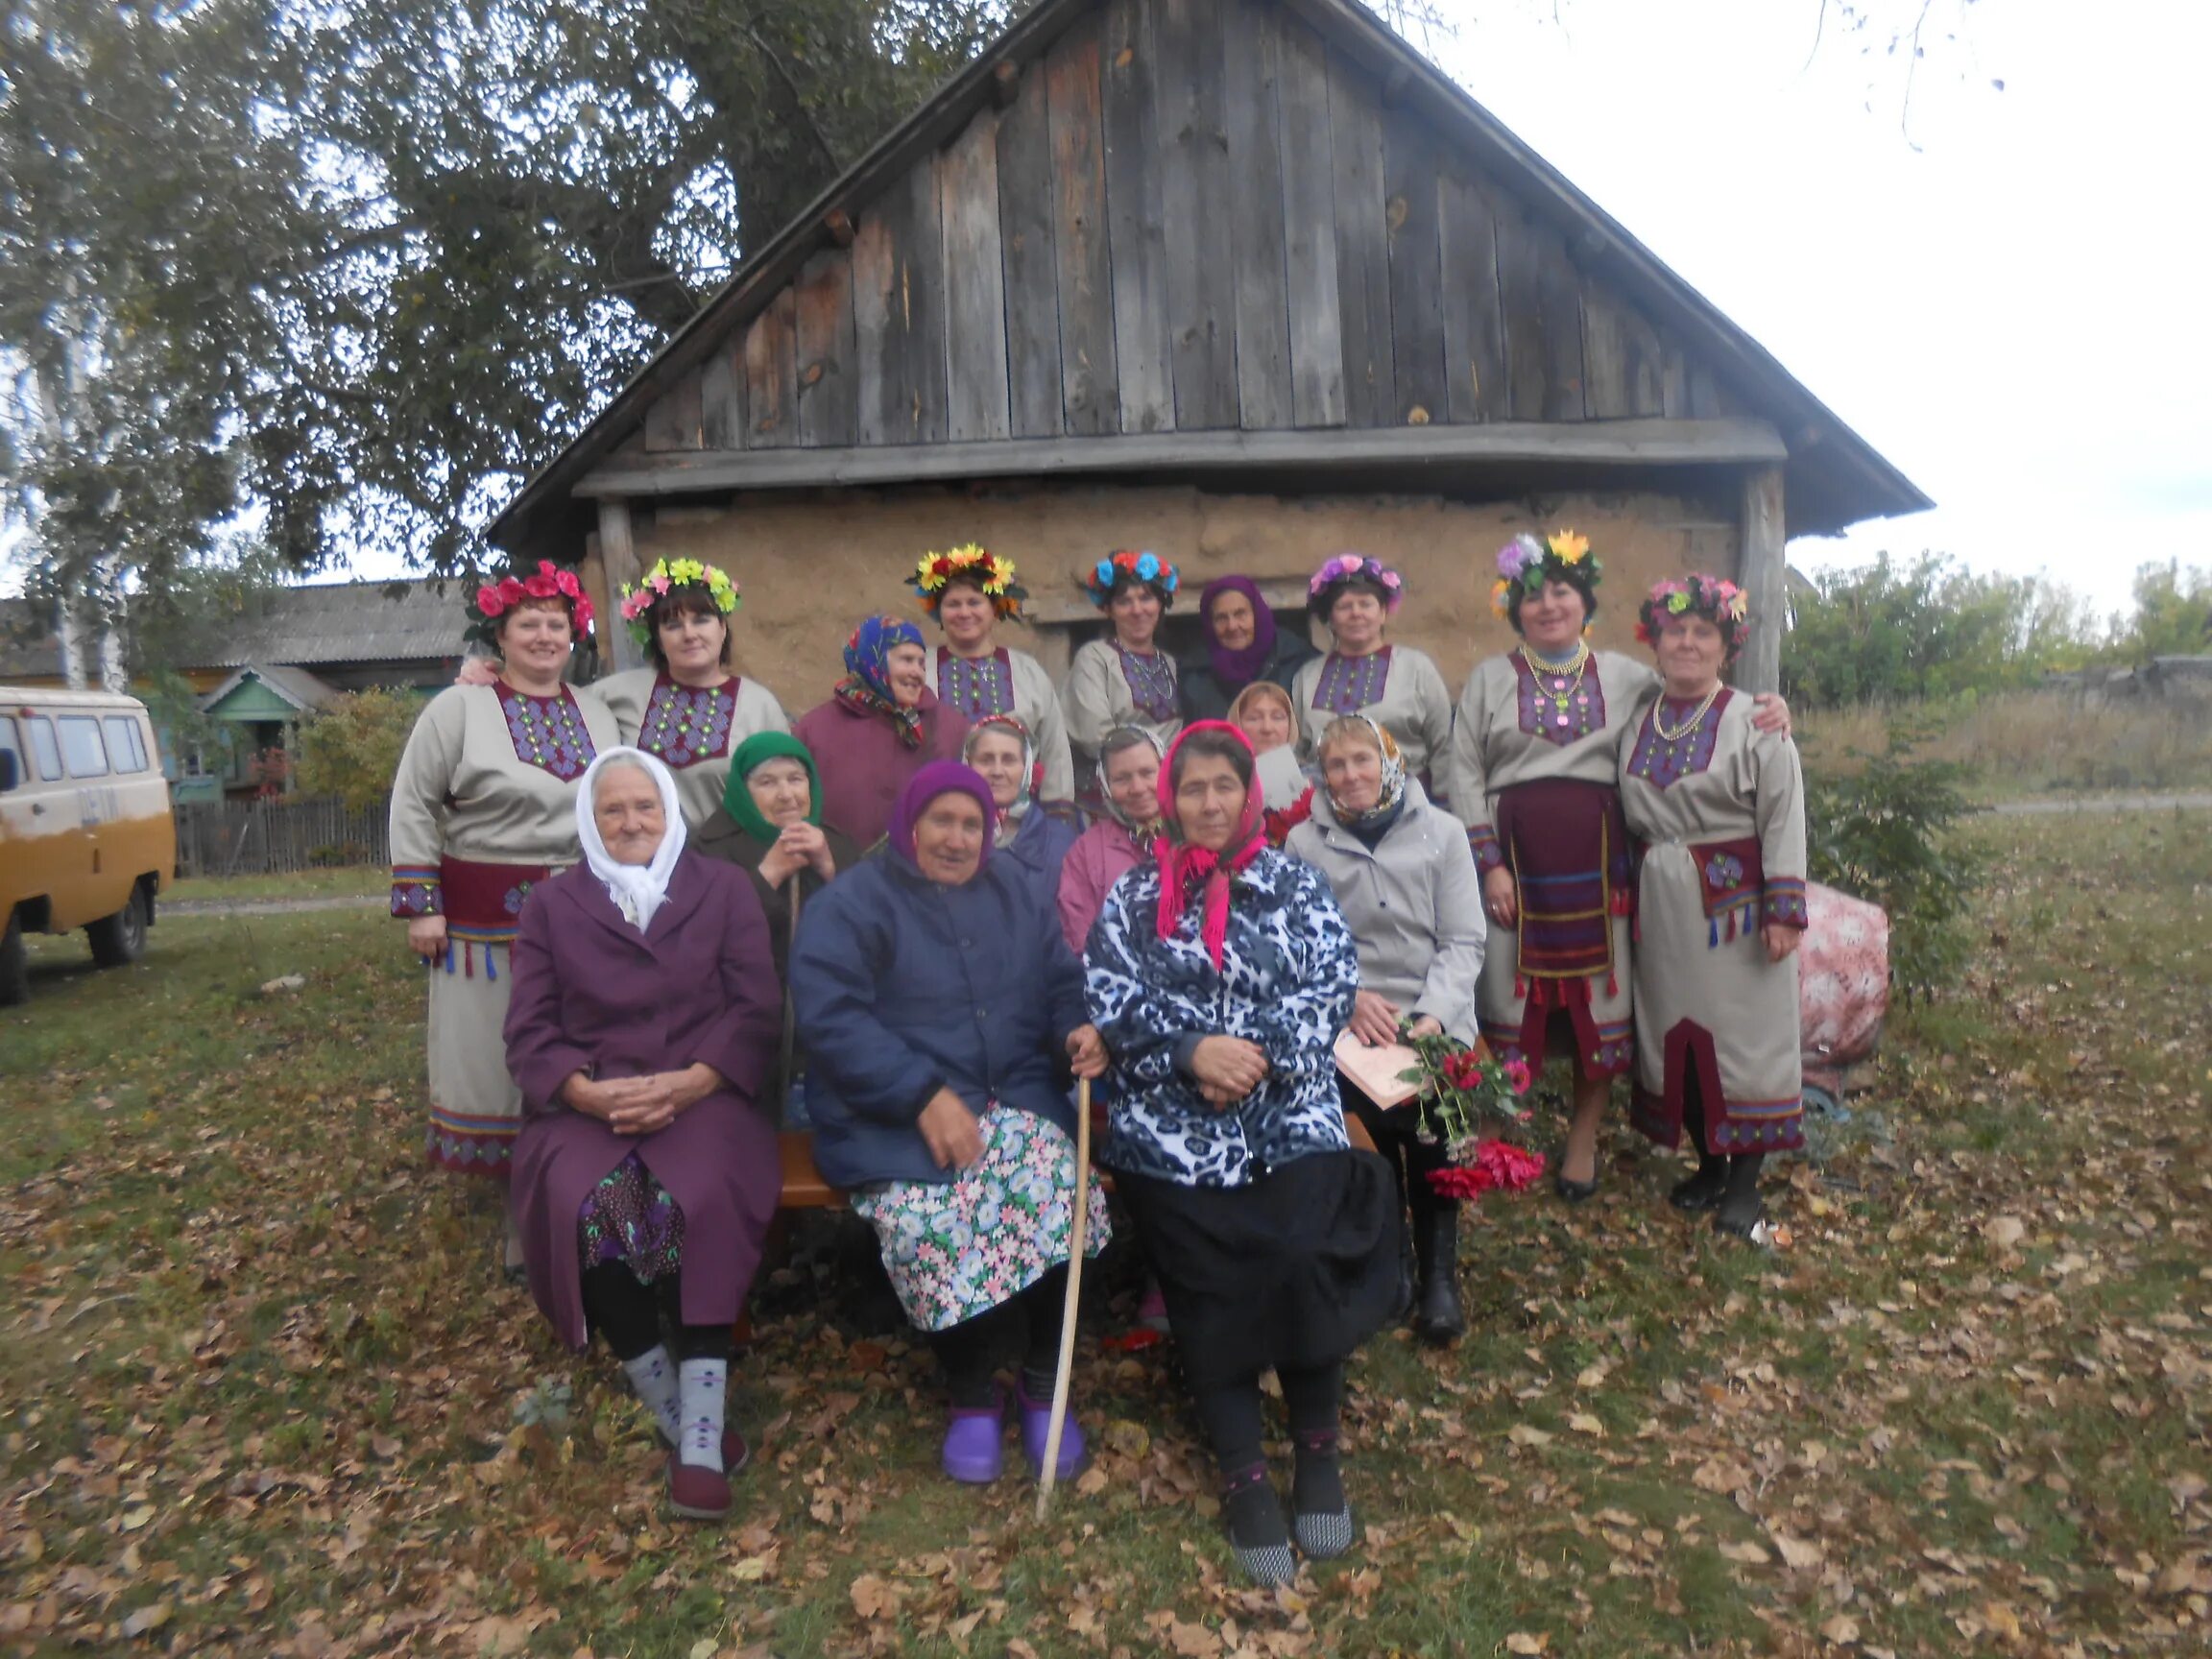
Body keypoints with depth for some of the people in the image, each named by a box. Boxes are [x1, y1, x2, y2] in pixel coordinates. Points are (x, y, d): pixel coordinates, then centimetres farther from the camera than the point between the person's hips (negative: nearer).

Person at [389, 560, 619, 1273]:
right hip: (489, 920, -3)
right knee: (495, 1060, 2)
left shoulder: (596, 714, 12)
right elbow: (413, 807, -2)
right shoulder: (458, 708, -1)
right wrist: (421, 906, -7)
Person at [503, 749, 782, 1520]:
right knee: (583, 1205, -31)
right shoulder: (552, 905, 15)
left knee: (697, 1200, -33)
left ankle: (700, 1444, -26)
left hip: (701, 1098, -1)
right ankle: (685, 1421, -15)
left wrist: (689, 1084, -15)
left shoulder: (724, 890, 12)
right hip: (585, 1104, 1)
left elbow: (755, 1012, 2)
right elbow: (530, 1032, 6)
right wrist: (590, 1092, -14)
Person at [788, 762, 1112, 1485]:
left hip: (1016, 1100, 4)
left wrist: (1082, 1030, -8)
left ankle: (1043, 1382, -3)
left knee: (1062, 1196, -26)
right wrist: (927, 1095, -23)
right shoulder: (851, 902, -1)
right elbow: (831, 1018, -14)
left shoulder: (1013, 893, 17)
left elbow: (1063, 982, 17)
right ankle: (971, 1395, -3)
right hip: (894, 1118, -3)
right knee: (934, 1224, -31)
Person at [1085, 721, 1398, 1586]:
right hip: (1169, 1117, 0)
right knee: (1212, 1278, -13)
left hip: (1287, 1107, 0)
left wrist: (1257, 1058, -13)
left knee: (1303, 1257, -18)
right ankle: (1243, 1474, 0)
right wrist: (1193, 1051, -16)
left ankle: (1318, 1446, 4)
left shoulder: (1298, 884, 11)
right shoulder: (1132, 896, 10)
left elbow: (1332, 983, 0)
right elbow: (1112, 1001, 0)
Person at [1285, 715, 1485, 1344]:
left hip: (1436, 1021, 1)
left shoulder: (1441, 832, 8)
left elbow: (1464, 941, 3)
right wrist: (1349, 998, -15)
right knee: (1370, 1137, -17)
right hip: (1347, 1029, 0)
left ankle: (1439, 1273, 5)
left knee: (1432, 1127, -17)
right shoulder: (1305, 842, 8)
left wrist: (1431, 1016, -11)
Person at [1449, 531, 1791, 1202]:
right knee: (1514, 995, 2)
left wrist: (1763, 706, -7)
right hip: (1517, 859, -1)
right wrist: (1489, 864, -7)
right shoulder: (1489, 679, 6)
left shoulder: (1625, 676, 10)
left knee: (1598, 997, 4)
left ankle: (1583, 1140, 19)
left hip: (1597, 862, 1)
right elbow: (1465, 776, 2)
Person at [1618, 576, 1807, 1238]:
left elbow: (1784, 818, -9)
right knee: (1675, 1029, 9)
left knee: (1741, 1030, 2)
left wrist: (1784, 909, -14)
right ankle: (1709, 1163, 25)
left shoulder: (1753, 723, -5)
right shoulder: (1640, 722, 8)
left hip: (1734, 901, -4)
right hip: (1663, 903, 5)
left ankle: (1745, 1180, 14)